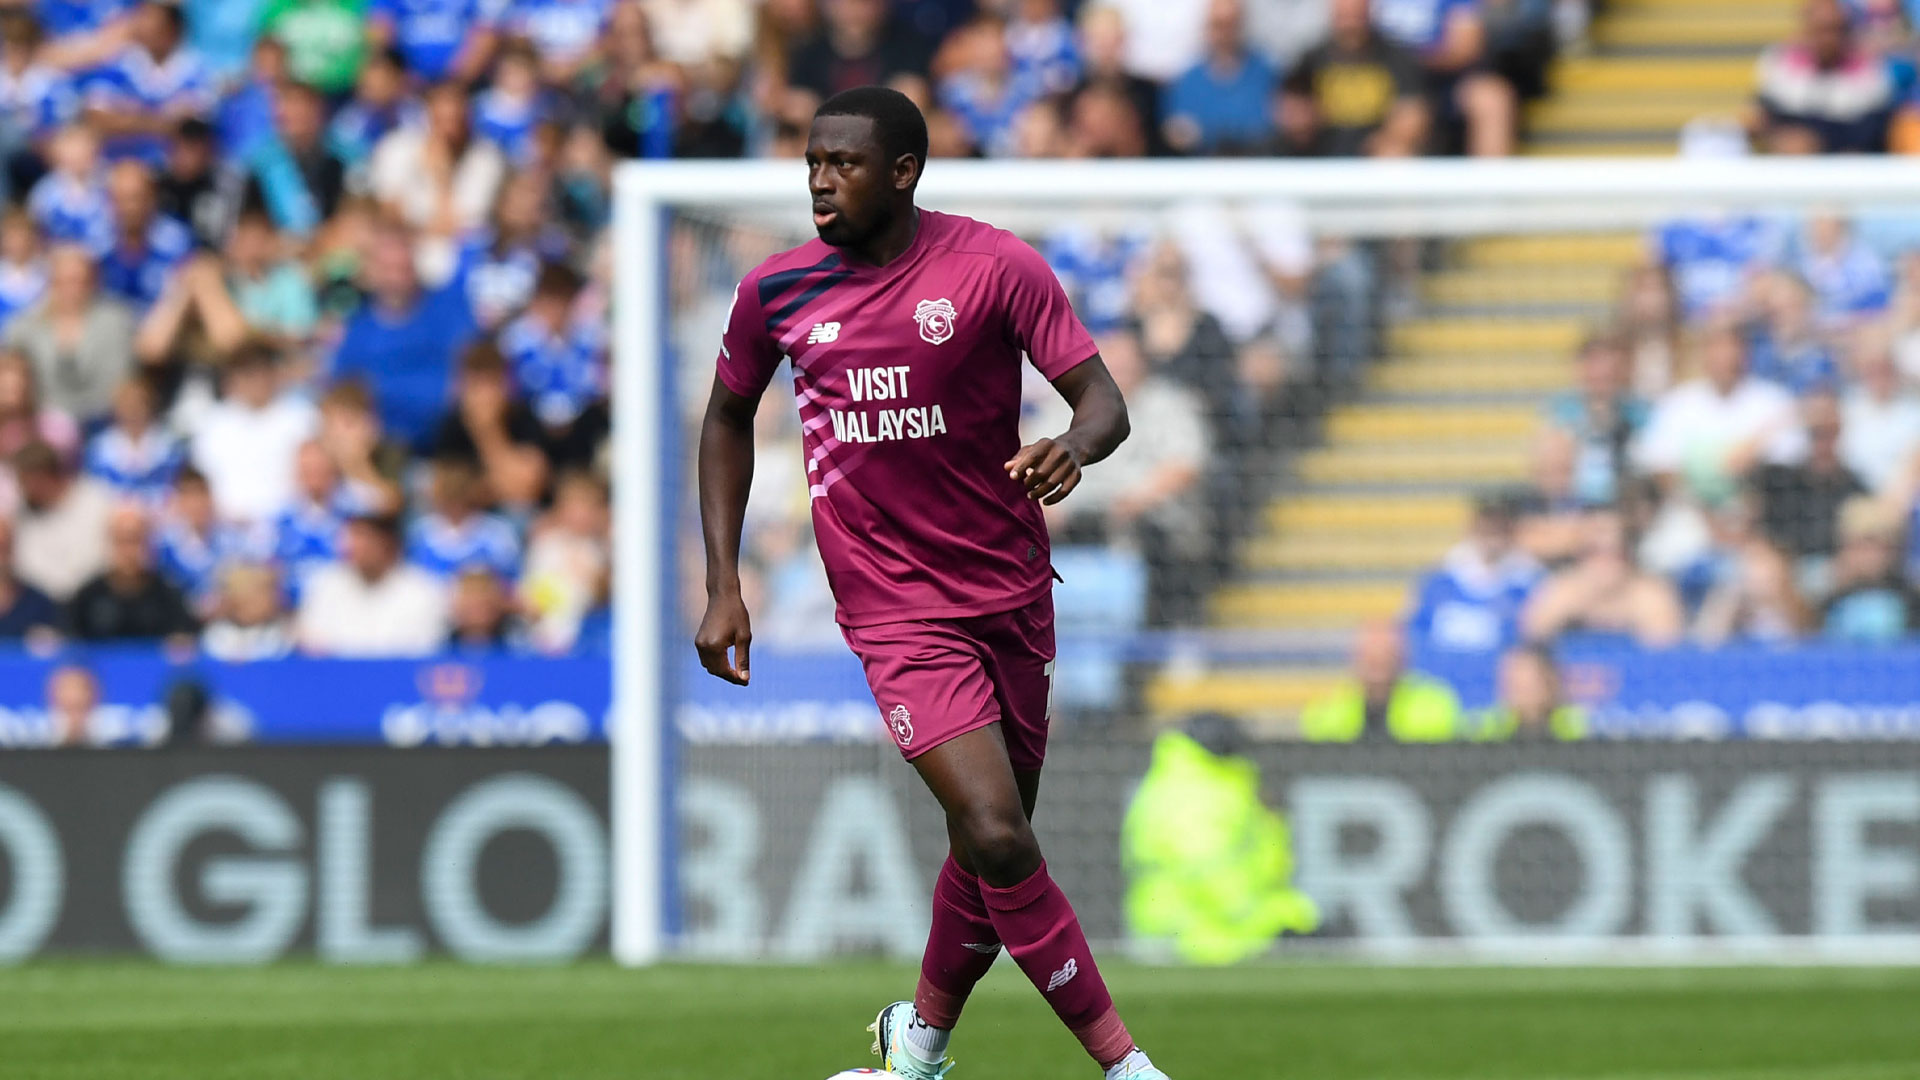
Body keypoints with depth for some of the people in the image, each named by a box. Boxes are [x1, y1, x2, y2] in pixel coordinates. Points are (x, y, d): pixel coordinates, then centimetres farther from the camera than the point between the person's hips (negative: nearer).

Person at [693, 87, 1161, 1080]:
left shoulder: (995, 268, -7)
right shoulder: (776, 291, 0)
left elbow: (1101, 397, -9)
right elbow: (728, 418, 16)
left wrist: (1074, 447, -33)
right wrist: (723, 584, 10)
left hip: (1011, 593, 1)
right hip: (895, 612, -1)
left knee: (992, 844, 10)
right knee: (996, 835, -17)